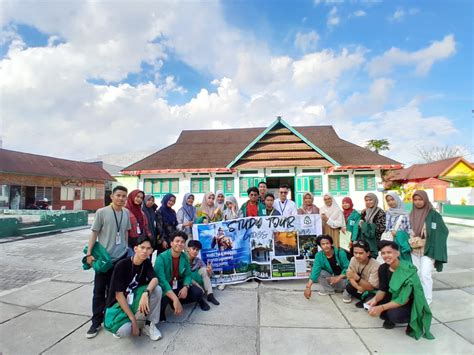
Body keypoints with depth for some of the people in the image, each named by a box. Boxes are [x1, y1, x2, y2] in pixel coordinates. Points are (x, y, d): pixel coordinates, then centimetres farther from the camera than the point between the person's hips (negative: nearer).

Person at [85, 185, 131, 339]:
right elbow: (94, 233, -8)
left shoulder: (126, 213, 1)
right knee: (99, 290, 5)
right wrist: (89, 253, -11)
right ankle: (96, 322, 19)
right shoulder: (101, 212, -11)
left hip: (121, 257, 4)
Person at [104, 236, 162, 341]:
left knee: (157, 289, -24)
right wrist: (133, 319, -23)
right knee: (124, 331, -32)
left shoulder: (147, 263, -7)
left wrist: (146, 293, -43)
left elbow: (155, 279, -21)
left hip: (134, 296, 4)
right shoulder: (122, 265, -23)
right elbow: (119, 295, -21)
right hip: (119, 302, -4)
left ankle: (150, 324, -7)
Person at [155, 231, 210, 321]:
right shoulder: (161, 258, -24)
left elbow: (188, 275, 0)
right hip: (164, 288, -4)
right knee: (164, 299, -36)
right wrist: (175, 298, -41)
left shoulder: (185, 257, -6)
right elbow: (161, 280, -33)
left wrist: (185, 287, -24)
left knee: (198, 292, -12)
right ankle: (161, 310, -1)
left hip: (178, 285, 5)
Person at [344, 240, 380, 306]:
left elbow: (371, 287, -28)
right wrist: (358, 287, -31)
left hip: (374, 290, -5)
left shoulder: (375, 266, -29)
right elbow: (350, 276, -12)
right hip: (361, 286, 5)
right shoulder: (353, 260, -16)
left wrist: (357, 278, -43)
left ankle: (366, 300, 3)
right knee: (348, 287, -22)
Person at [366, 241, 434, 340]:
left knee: (394, 314, -33)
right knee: (370, 304, -16)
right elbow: (382, 290, -4)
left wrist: (381, 308, -36)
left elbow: (404, 299, -29)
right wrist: (375, 299, -27)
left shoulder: (408, 270, -27)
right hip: (394, 298, 5)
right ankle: (390, 318, 10)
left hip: (411, 304, -5)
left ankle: (413, 320, 0)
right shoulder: (383, 268, -9)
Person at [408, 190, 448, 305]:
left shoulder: (433, 214, -9)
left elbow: (443, 231, -9)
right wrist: (411, 241, 6)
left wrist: (435, 250, -13)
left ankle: (427, 299, 9)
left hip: (428, 250, -5)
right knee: (417, 274, 12)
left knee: (425, 274, -7)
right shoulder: (412, 214, 6)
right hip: (414, 250, 5)